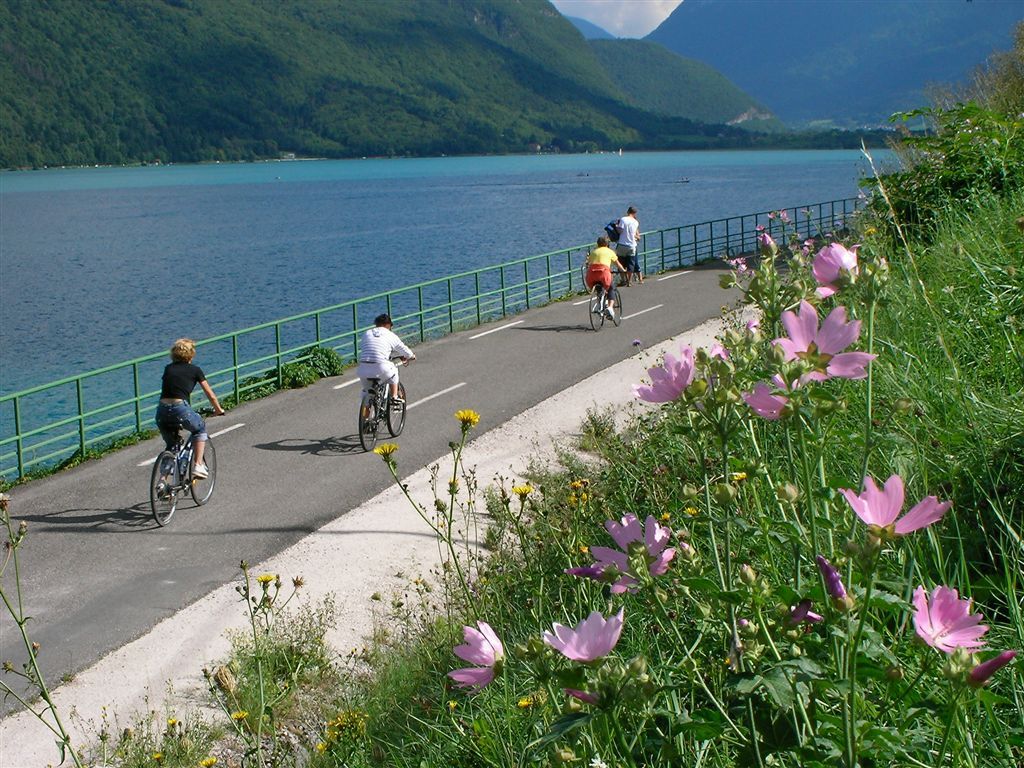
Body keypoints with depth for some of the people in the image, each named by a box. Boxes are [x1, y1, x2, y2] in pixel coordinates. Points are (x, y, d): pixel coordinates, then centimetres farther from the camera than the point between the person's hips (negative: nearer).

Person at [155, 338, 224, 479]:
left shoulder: (168, 368, 21)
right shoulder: (195, 370, 11)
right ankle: (198, 465, 13)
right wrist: (218, 410, 34)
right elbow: (211, 395, 16)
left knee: (171, 446, 24)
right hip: (180, 408, -4)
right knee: (200, 429, 26)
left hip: (162, 411, 4)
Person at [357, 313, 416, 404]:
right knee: (393, 370, 29)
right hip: (381, 368, -2)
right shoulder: (391, 335, 9)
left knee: (366, 391, 27)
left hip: (363, 369, 2)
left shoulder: (366, 334, 18)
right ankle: (394, 397, 27)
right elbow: (404, 350, 20)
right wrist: (411, 356, 44)